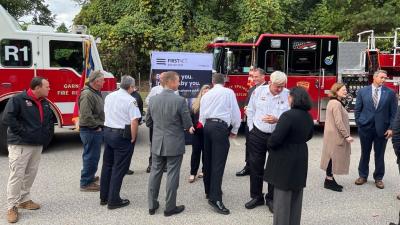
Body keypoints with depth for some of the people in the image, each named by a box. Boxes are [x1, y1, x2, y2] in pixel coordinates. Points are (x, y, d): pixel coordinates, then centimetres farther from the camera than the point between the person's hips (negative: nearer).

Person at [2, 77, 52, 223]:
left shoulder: (45, 102, 11)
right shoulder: (18, 99, -12)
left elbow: (50, 118, 26)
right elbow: (7, 118, -20)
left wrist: (47, 132, 13)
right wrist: (22, 132, -19)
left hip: (38, 144, 8)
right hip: (20, 145, -7)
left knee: (31, 173, 13)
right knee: (17, 175, -5)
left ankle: (24, 200, 28)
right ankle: (12, 207, 4)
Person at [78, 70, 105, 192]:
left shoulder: (96, 93, 13)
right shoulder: (87, 95, -20)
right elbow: (86, 116, -27)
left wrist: (100, 126, 16)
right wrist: (97, 127, -18)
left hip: (96, 130, 10)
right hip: (90, 131, -10)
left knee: (93, 156, 21)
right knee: (91, 156, -2)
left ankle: (90, 177, 36)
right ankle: (86, 183, 7)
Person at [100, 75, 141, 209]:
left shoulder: (109, 97, 7)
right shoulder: (130, 100, -15)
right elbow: (134, 121, -19)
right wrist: (133, 138, -9)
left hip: (107, 132, 7)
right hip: (122, 135, -7)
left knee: (107, 165, 16)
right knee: (119, 168, 2)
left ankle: (104, 197, 26)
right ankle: (113, 200, 8)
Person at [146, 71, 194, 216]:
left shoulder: (153, 100, -1)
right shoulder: (180, 100, -16)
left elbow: (148, 122, 8)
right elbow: (188, 124, -11)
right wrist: (187, 127, 12)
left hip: (157, 143, 5)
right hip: (174, 144, -5)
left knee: (155, 173, 13)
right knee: (172, 175, 5)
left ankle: (152, 206, 23)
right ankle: (170, 207, 15)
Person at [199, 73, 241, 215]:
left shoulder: (206, 95, 16)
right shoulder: (229, 92, 2)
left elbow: (201, 116, 17)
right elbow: (235, 112, 0)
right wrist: (234, 130, 12)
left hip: (207, 126, 6)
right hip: (220, 126, -6)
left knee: (208, 160, 14)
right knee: (218, 163, -8)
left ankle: (209, 191, 27)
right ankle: (215, 198, -12)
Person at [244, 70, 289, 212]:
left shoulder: (288, 95, -9)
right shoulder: (258, 91, -3)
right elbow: (250, 111, 6)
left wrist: (277, 120, -25)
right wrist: (251, 128, 4)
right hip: (257, 135, 2)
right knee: (255, 166, 10)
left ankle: (271, 198, 24)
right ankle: (256, 196, 26)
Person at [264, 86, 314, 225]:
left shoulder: (288, 115, -21)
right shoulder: (308, 117, 5)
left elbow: (275, 138, -22)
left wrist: (269, 145, -4)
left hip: (285, 158, -8)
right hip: (301, 157, 8)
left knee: (283, 194, 2)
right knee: (296, 194, 18)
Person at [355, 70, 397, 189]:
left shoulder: (390, 93, 0)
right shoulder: (362, 91, 0)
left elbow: (394, 112, 0)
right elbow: (357, 109, 4)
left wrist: (391, 128, -6)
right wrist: (359, 123, -1)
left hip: (382, 129, 0)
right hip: (365, 127, 0)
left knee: (379, 155, 9)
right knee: (365, 153, 11)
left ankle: (378, 178, 23)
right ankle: (363, 176, 24)